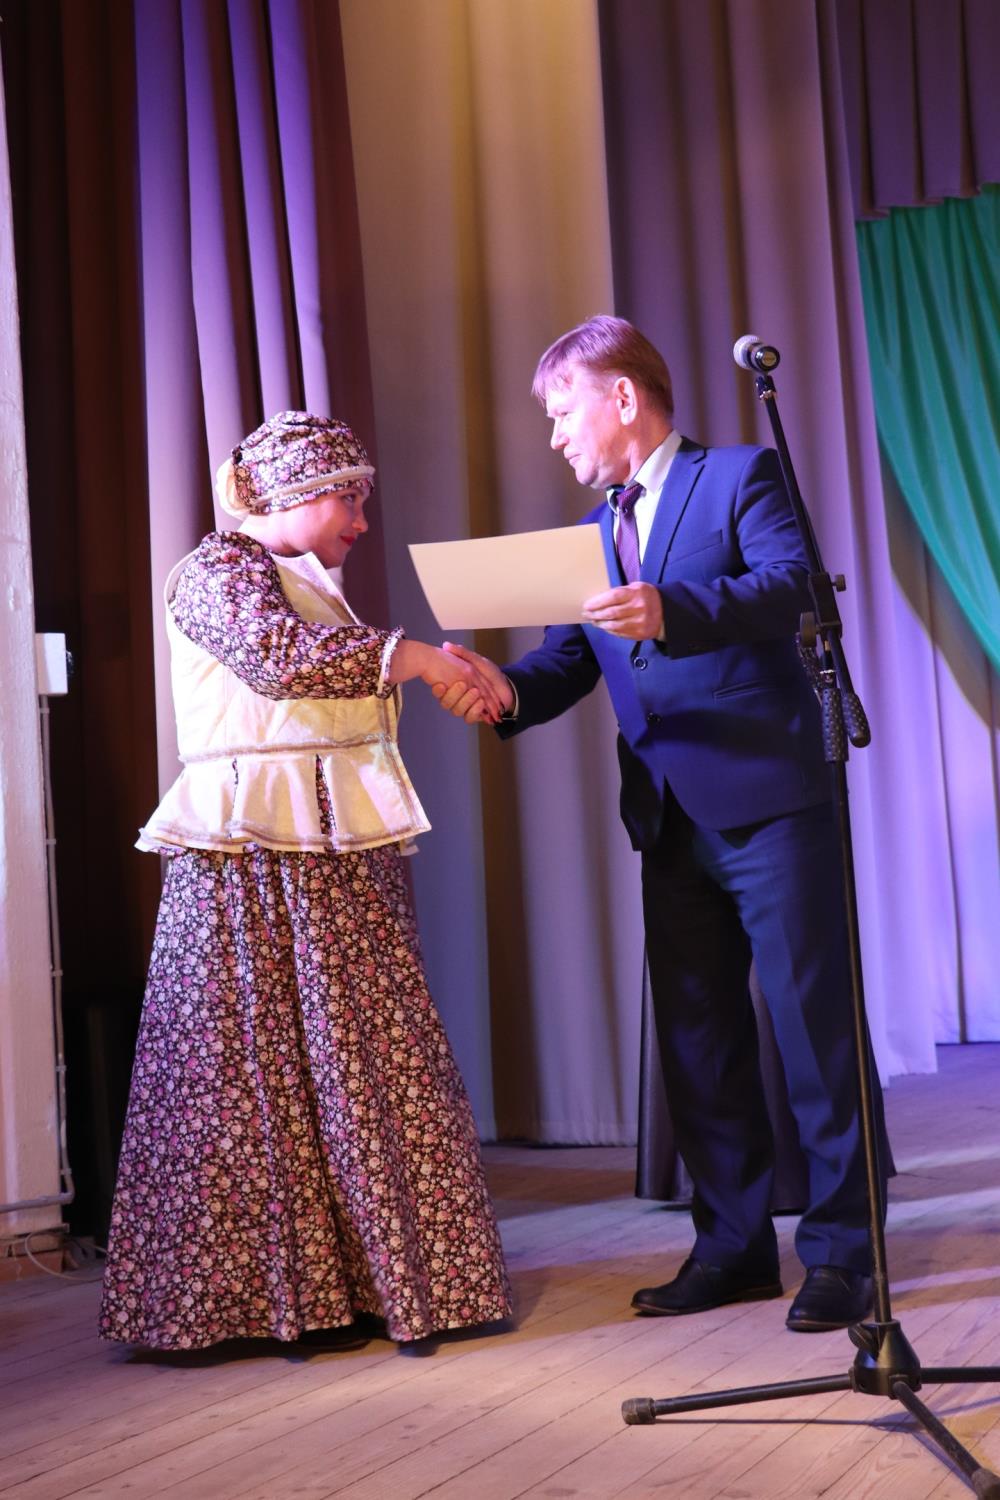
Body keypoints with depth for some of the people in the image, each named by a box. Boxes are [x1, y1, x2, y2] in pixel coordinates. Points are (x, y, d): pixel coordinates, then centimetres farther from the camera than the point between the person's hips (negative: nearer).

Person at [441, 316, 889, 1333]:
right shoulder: (594, 533, 19)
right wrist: (506, 688, -10)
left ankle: (840, 1250, 5)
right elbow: (566, 661, 12)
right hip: (671, 821, 7)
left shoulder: (739, 478, -1)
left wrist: (672, 612, -34)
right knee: (695, 1039, 9)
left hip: (770, 801, -7)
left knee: (814, 1024, -4)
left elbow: (789, 587, -19)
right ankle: (734, 1243, 20)